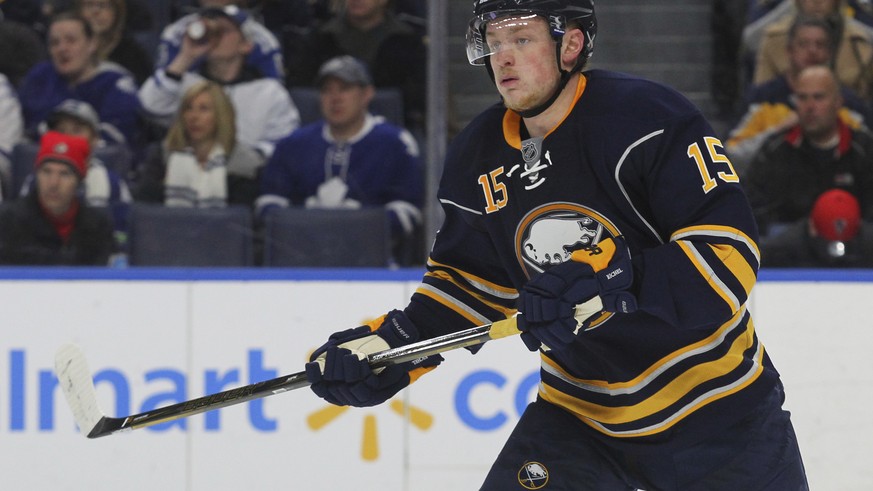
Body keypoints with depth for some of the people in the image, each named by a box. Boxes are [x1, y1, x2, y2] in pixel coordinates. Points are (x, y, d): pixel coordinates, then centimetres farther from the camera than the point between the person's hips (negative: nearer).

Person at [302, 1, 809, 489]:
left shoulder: (647, 119, -20)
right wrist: (394, 343, -4)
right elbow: (470, 282, 13)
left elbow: (727, 251, -26)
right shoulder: (479, 157, 0)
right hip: (579, 413, 5)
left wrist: (608, 286, -37)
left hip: (714, 411, -5)